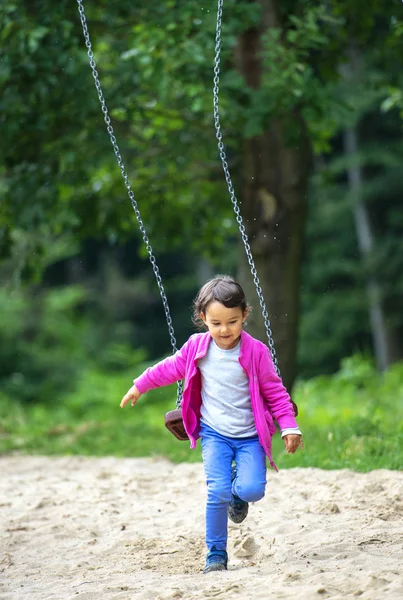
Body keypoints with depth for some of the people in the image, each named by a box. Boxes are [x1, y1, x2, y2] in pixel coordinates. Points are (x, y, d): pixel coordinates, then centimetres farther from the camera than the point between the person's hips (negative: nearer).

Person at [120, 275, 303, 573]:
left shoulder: (256, 352, -10)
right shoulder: (197, 347, -4)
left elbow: (275, 391, -2)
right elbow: (171, 367, 15)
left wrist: (289, 427, -6)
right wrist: (140, 385, 23)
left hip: (250, 435, -1)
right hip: (215, 434, 1)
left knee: (252, 490, -19)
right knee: (217, 493, -16)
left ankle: (237, 491, 20)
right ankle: (216, 555, -1)